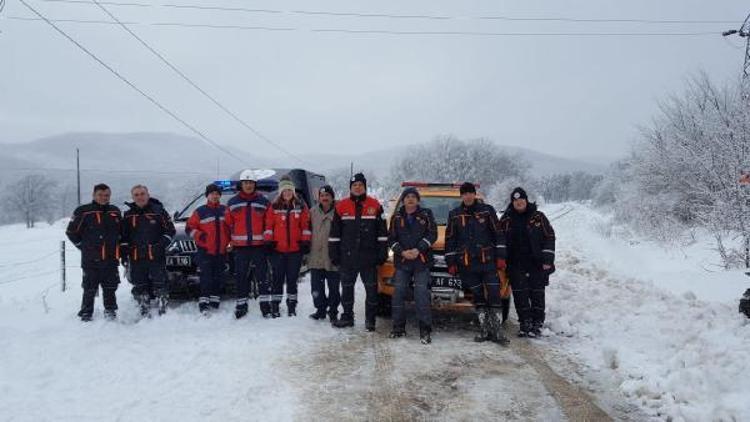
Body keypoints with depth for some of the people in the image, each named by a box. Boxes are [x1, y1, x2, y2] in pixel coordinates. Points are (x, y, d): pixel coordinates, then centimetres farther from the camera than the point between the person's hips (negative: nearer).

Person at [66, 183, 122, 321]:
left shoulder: (115, 212, 10)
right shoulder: (83, 212, -3)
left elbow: (122, 232, 23)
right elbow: (71, 232, 3)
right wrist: (84, 247, 2)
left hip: (111, 259, 3)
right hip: (91, 260, -3)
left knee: (110, 288, 9)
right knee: (89, 289, 2)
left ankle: (110, 310, 21)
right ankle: (86, 313, 13)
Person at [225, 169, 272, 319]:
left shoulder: (263, 201, 5)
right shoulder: (232, 202, 8)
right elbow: (228, 223, 10)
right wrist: (230, 242, 4)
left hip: (259, 245, -1)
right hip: (240, 246, 1)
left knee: (262, 275, -2)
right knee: (241, 276, 7)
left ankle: (265, 303, 4)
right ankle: (241, 304, 16)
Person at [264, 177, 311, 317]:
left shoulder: (301, 206, 4)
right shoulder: (274, 207, 2)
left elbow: (306, 225, 3)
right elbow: (269, 225, 2)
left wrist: (305, 242, -1)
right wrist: (269, 241, -3)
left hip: (295, 249, 1)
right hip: (277, 249, 0)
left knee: (292, 278, 8)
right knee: (278, 278, 5)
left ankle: (291, 306, 17)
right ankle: (275, 306, 12)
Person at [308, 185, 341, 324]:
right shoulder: (312, 212, 7)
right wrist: (307, 247, 7)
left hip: (333, 257, -3)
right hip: (316, 256, 3)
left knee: (334, 287, 6)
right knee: (316, 287, 7)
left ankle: (333, 311, 19)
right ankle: (321, 309, 22)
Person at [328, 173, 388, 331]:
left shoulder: (375, 206, 2)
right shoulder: (341, 206, 4)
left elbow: (382, 233, 3)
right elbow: (334, 233, 7)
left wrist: (382, 253, -1)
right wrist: (334, 254, 3)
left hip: (369, 257, -1)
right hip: (347, 257, 1)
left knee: (371, 289, 4)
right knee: (347, 288, 12)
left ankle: (370, 319, 16)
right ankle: (347, 316, 25)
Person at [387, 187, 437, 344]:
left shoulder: (426, 215, 6)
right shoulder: (397, 218, 11)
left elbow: (432, 234, -2)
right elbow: (391, 239, 7)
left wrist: (418, 250, -14)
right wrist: (402, 252, -9)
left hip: (422, 262, -3)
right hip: (401, 262, 3)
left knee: (422, 295, -8)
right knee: (398, 294, 1)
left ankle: (425, 330, -3)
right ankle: (399, 327, 13)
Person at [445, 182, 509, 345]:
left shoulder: (487, 210, 4)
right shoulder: (454, 214, 9)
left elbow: (498, 234, 3)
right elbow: (449, 240, 10)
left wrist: (500, 257, -3)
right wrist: (451, 263, 5)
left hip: (488, 260, -2)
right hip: (467, 264, 2)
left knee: (494, 295, -6)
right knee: (478, 297, 7)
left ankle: (497, 331, 0)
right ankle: (484, 330, 14)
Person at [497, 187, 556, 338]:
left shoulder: (538, 217, 3)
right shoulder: (506, 219, 9)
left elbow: (549, 237, 3)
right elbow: (500, 238, 4)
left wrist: (547, 260, -4)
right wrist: (501, 257, -10)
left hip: (537, 264, -1)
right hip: (516, 265, 2)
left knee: (537, 294, 2)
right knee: (520, 296, 2)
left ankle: (537, 324, 10)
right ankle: (524, 323, 12)